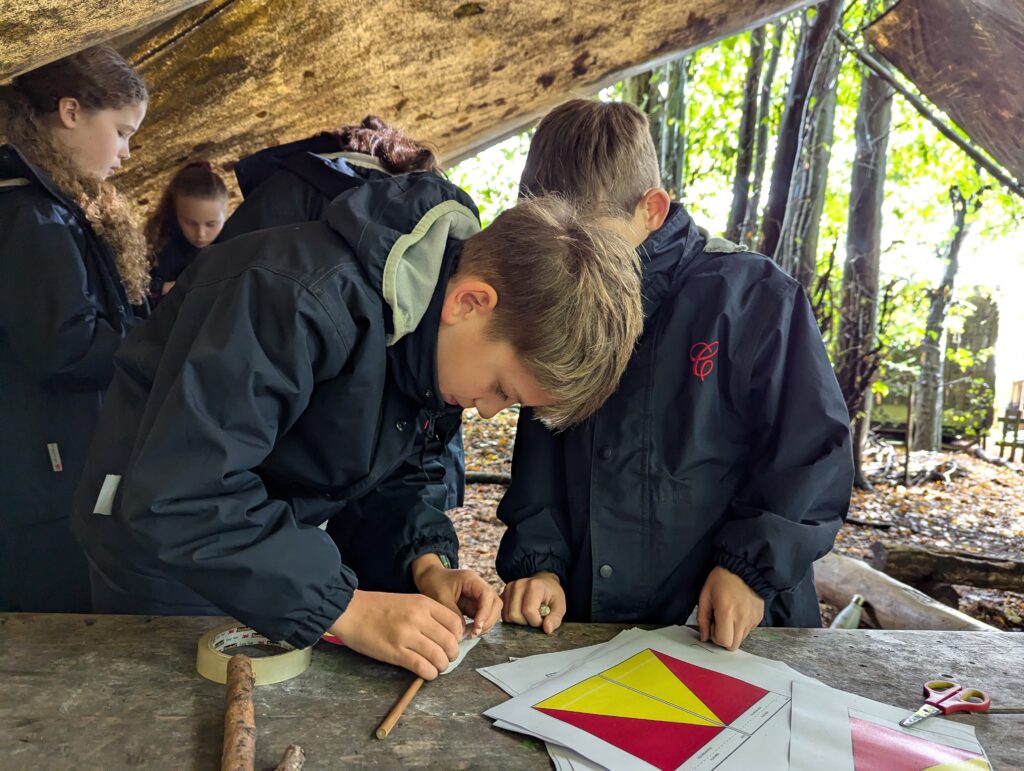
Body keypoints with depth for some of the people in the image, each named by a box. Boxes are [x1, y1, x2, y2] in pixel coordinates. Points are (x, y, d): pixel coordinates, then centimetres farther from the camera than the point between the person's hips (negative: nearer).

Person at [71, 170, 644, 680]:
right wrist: (348, 607, -37)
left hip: (279, 535, 7)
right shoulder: (307, 300, -37)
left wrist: (427, 561, -16)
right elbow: (176, 499, -39)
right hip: (167, 546, -6)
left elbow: (407, 469, 1)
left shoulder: (444, 332, -10)